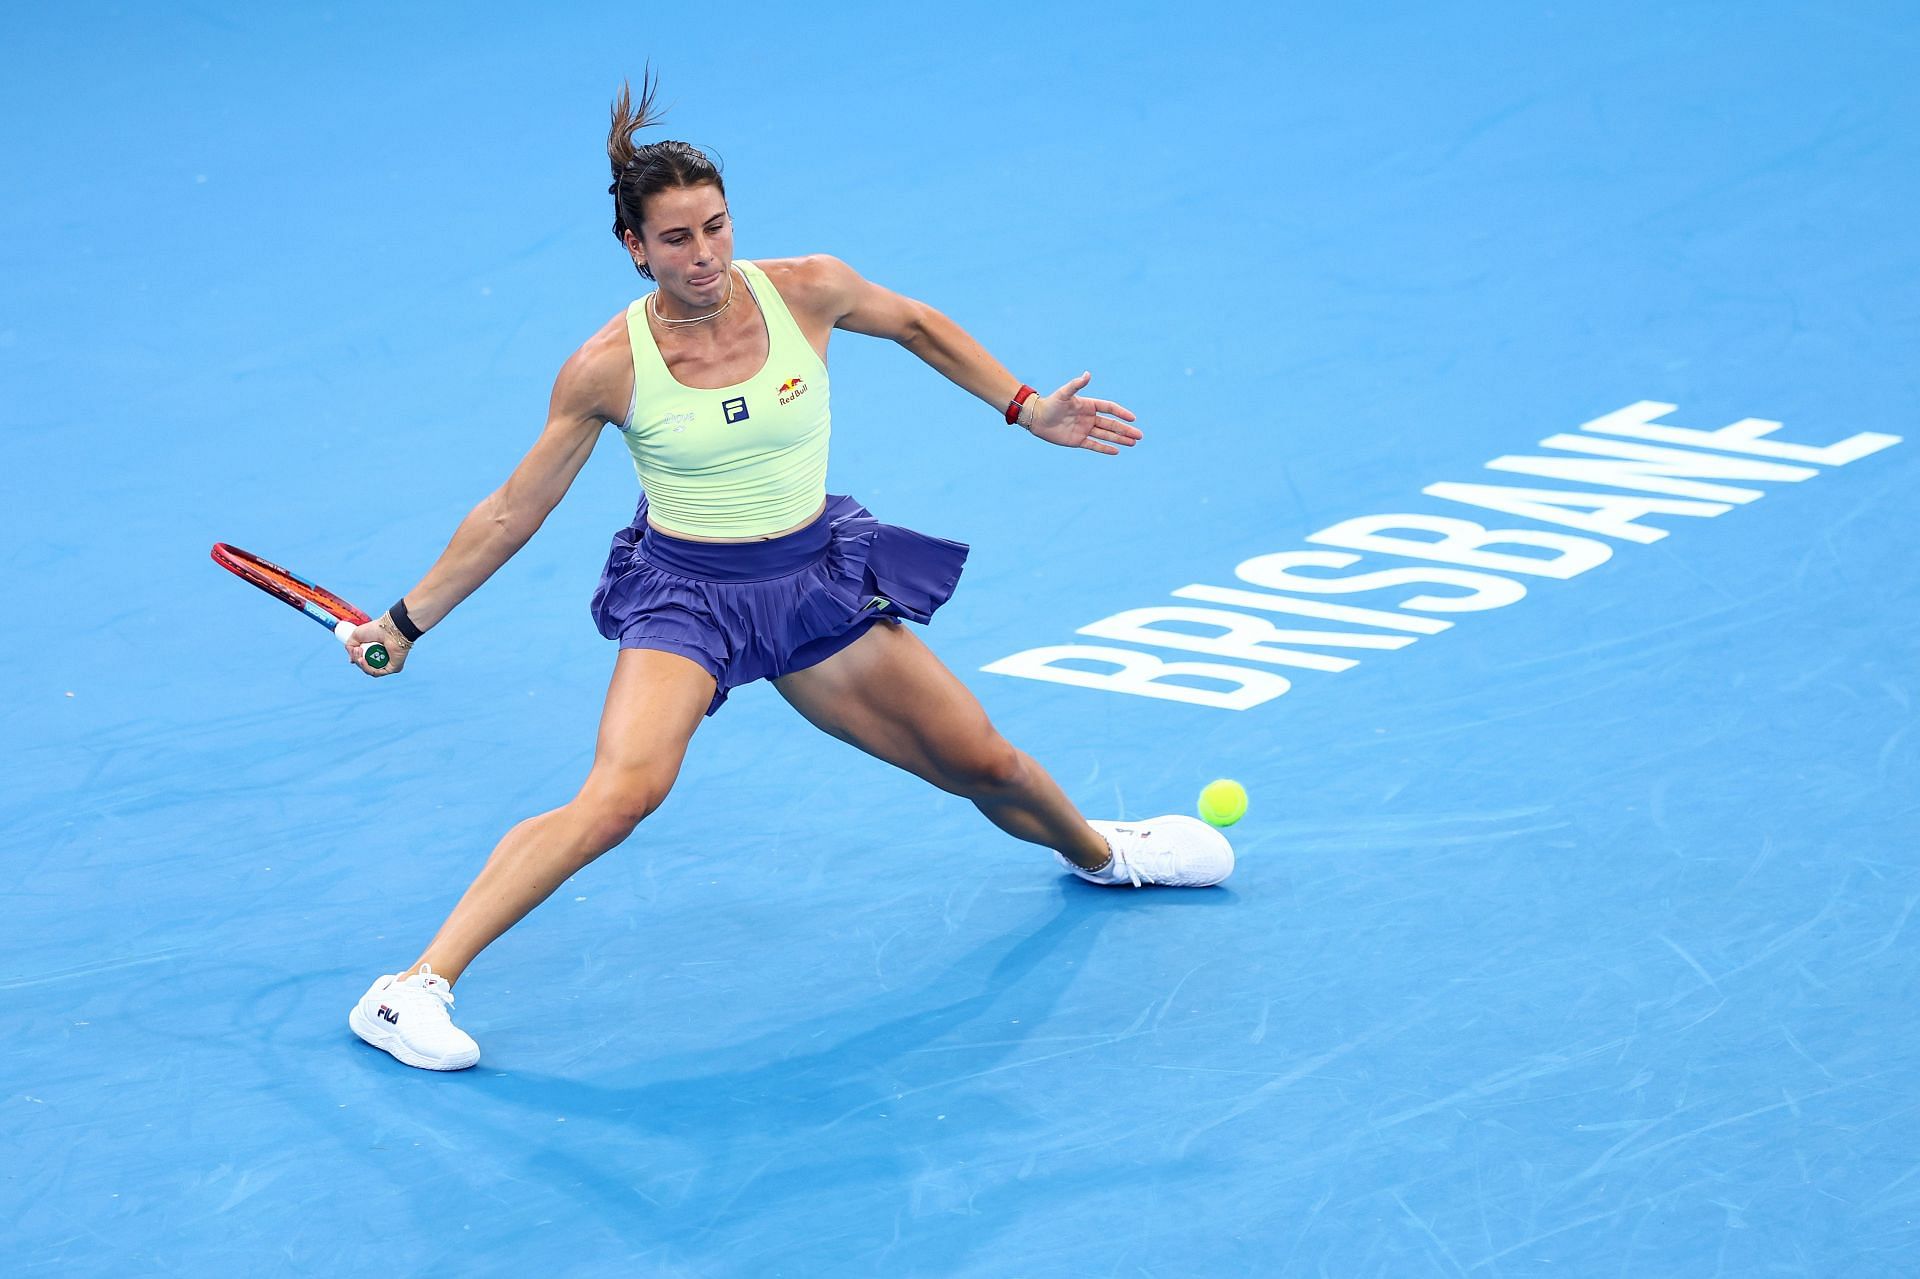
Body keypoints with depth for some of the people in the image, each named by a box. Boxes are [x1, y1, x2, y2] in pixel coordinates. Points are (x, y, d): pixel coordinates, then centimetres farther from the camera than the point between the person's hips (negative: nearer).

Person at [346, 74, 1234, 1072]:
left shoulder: (807, 290, -11)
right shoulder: (608, 369, -16)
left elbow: (915, 324, 12)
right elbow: (512, 512, -4)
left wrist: (1025, 408, 11)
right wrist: (407, 622, -2)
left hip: (817, 578, 4)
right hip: (685, 589, -4)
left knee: (986, 764, 9)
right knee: (623, 792, -30)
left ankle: (1093, 850, 47)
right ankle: (415, 989, -29)